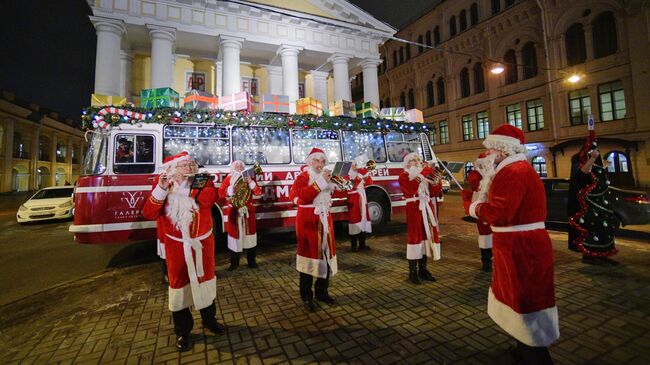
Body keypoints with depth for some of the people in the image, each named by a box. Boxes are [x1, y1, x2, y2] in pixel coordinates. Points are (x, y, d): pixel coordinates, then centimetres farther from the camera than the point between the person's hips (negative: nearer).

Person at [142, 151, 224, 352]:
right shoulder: (161, 183, -5)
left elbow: (210, 199, -25)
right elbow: (149, 214, -14)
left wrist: (190, 184, -29)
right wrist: (161, 189, -26)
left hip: (203, 242, 1)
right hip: (177, 245, -1)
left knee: (205, 278, 16)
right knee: (179, 283, 10)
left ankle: (209, 318, 37)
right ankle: (182, 330, 29)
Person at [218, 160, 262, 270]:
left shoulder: (248, 177, 6)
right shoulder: (228, 179, 4)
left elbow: (258, 192, -4)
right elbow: (221, 193, -5)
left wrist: (250, 182, -18)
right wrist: (231, 189, -20)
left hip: (248, 210, 1)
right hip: (234, 210, -1)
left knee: (249, 234, 5)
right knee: (234, 235, 2)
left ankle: (252, 261, 16)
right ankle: (234, 263, 14)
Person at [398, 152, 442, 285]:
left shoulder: (426, 174, 17)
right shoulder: (404, 176, -1)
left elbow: (433, 193, 12)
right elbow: (412, 190, -19)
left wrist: (436, 182, -5)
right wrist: (421, 175, -18)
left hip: (427, 207, 6)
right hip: (414, 208, -6)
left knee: (427, 235, 7)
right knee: (415, 236, -6)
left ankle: (423, 269, 19)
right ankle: (413, 271, 3)